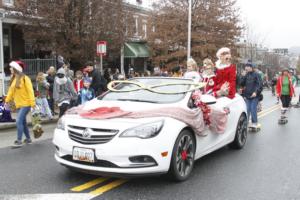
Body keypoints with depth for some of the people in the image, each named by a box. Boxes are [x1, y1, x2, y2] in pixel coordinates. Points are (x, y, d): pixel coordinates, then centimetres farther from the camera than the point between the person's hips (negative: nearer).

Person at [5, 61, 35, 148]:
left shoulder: (25, 78, -13)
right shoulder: (13, 79, 9)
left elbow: (30, 91, -16)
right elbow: (11, 90, 13)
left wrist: (32, 103, -21)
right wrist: (7, 100, 5)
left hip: (25, 104, -8)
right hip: (18, 104, 8)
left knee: (19, 121, -14)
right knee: (23, 122, 14)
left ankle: (19, 141, -7)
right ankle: (28, 139, 27)